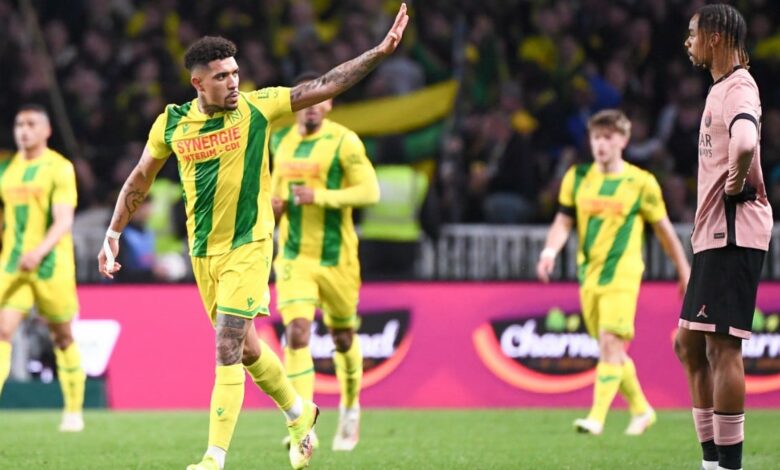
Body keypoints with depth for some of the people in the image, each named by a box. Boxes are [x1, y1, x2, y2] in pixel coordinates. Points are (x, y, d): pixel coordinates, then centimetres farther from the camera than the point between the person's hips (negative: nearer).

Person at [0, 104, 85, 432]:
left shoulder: (59, 168, -5)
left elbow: (64, 221, -15)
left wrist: (39, 251, -29)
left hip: (51, 265, -4)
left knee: (62, 336, 7)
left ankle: (74, 411, 19)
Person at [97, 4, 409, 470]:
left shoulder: (256, 107, -8)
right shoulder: (172, 123, -1)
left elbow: (323, 86, -9)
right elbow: (140, 181, 13)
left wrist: (379, 52, -15)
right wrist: (113, 234, 11)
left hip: (249, 247, -4)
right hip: (203, 253, 4)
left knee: (228, 351, -13)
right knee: (244, 346, 16)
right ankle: (299, 412, 40)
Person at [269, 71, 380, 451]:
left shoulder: (343, 141, -12)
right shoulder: (280, 139, 5)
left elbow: (370, 191, -18)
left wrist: (319, 196, -28)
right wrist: (275, 202, 3)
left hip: (336, 258, -2)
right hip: (294, 258, 2)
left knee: (343, 338, 14)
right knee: (296, 334, -16)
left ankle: (350, 407, 41)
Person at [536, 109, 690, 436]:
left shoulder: (641, 183, -2)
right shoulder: (577, 178, 7)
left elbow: (664, 230, 6)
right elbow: (563, 221, 7)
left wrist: (684, 272, 12)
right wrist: (550, 251, -13)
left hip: (622, 275, -5)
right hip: (589, 275, 5)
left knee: (610, 344, -17)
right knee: (610, 350, 11)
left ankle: (597, 417, -21)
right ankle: (641, 409, 28)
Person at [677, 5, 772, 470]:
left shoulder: (738, 88, -14)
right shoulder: (722, 88, 17)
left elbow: (745, 140, -35)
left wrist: (737, 179, -18)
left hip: (733, 233, -11)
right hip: (714, 235, 11)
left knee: (722, 344, -11)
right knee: (690, 344, 13)